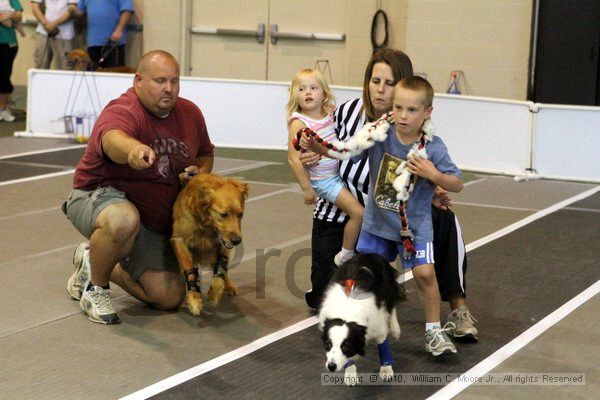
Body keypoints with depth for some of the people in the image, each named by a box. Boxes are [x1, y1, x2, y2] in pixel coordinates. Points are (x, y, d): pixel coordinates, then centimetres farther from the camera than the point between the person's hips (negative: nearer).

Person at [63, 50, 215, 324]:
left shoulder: (190, 113, 0)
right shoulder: (122, 112, -24)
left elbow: (206, 153, 19)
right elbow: (112, 139, -49)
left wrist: (200, 172, -6)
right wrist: (134, 149, -73)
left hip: (154, 225, 7)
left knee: (169, 298, -4)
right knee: (123, 220, -44)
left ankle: (92, 261, 20)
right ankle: (95, 286, -14)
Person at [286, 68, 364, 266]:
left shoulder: (330, 113, 0)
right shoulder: (299, 123, -18)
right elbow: (294, 159, -19)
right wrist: (306, 188, -18)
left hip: (339, 172, 7)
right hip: (323, 181, -7)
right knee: (358, 212, -13)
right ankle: (345, 256, 4)